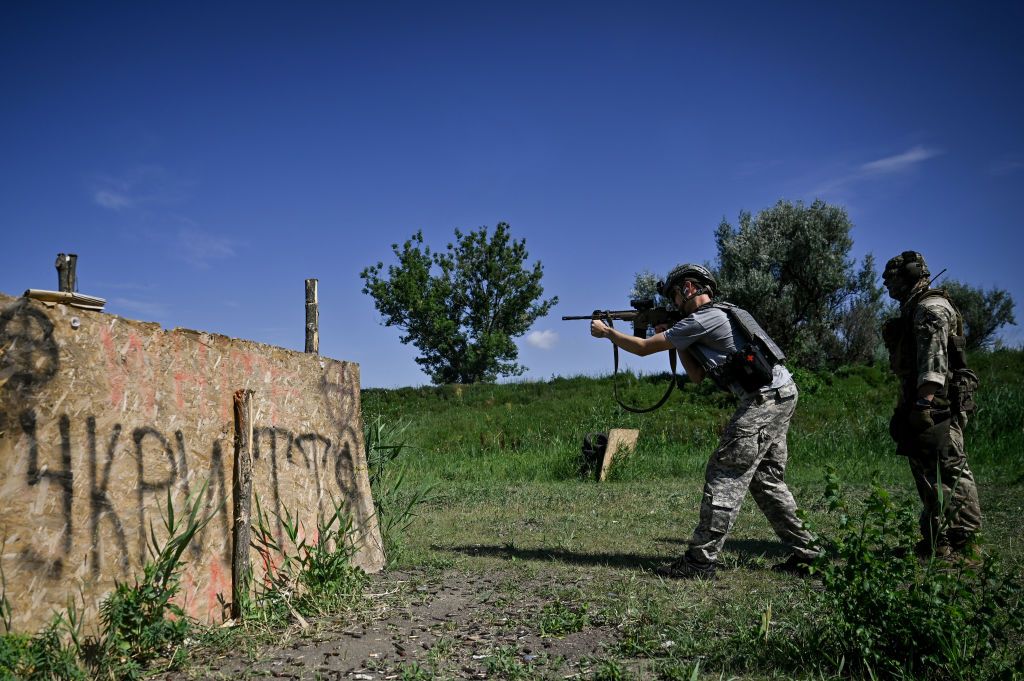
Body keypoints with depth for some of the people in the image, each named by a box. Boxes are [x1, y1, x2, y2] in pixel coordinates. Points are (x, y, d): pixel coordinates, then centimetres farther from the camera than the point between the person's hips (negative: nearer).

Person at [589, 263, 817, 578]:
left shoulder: (702, 319, -11)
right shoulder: (716, 316, 20)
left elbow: (643, 348, -7)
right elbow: (697, 375, 23)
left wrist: (606, 331, 7)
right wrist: (675, 341, 16)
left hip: (764, 400, -10)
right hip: (781, 396, 10)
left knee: (726, 475, -8)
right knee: (766, 478, 16)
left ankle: (701, 560, -6)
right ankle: (804, 551, 19)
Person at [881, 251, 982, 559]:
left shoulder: (931, 308, -9)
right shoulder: (914, 311, 23)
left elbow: (934, 358, -20)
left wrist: (923, 402, -27)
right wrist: (904, 407, 23)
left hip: (938, 404, -11)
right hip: (924, 407, 11)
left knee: (950, 470, -10)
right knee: (927, 473, 12)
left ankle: (964, 542, -8)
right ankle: (936, 542, 18)